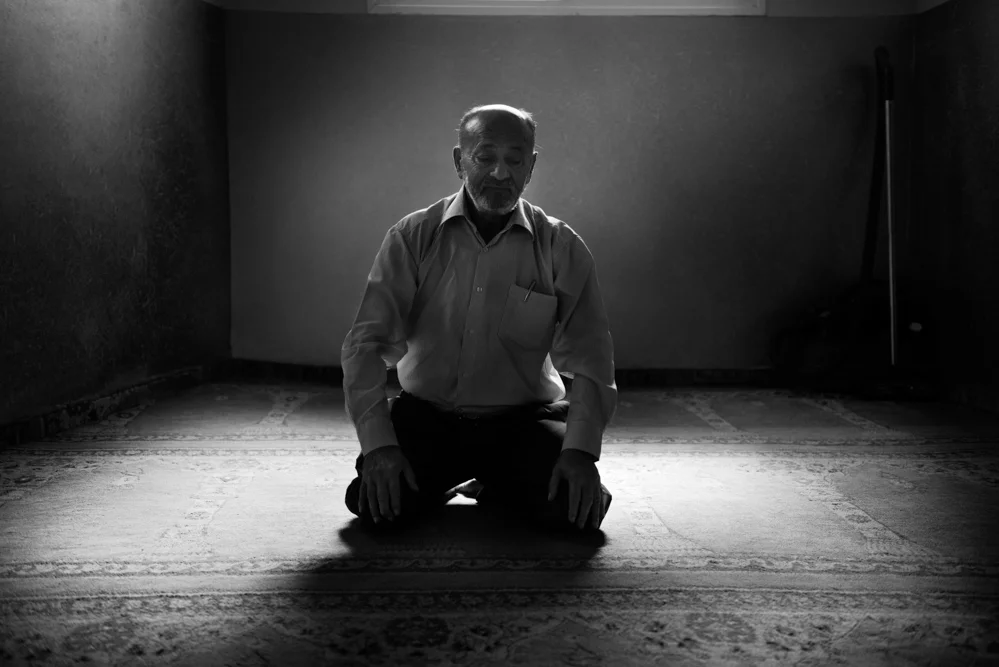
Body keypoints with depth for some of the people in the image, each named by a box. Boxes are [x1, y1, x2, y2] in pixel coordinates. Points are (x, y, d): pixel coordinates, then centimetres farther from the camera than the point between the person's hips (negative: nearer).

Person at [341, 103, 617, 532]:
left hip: (525, 420, 0)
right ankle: (443, 482, 13)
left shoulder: (562, 249, -3)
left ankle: (495, 486, 11)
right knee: (374, 502, -24)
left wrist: (580, 449, -22)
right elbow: (366, 344, -9)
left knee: (579, 507, -23)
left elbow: (589, 360, -7)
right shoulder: (412, 238, -5)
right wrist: (379, 444, -22)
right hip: (426, 415, 0)